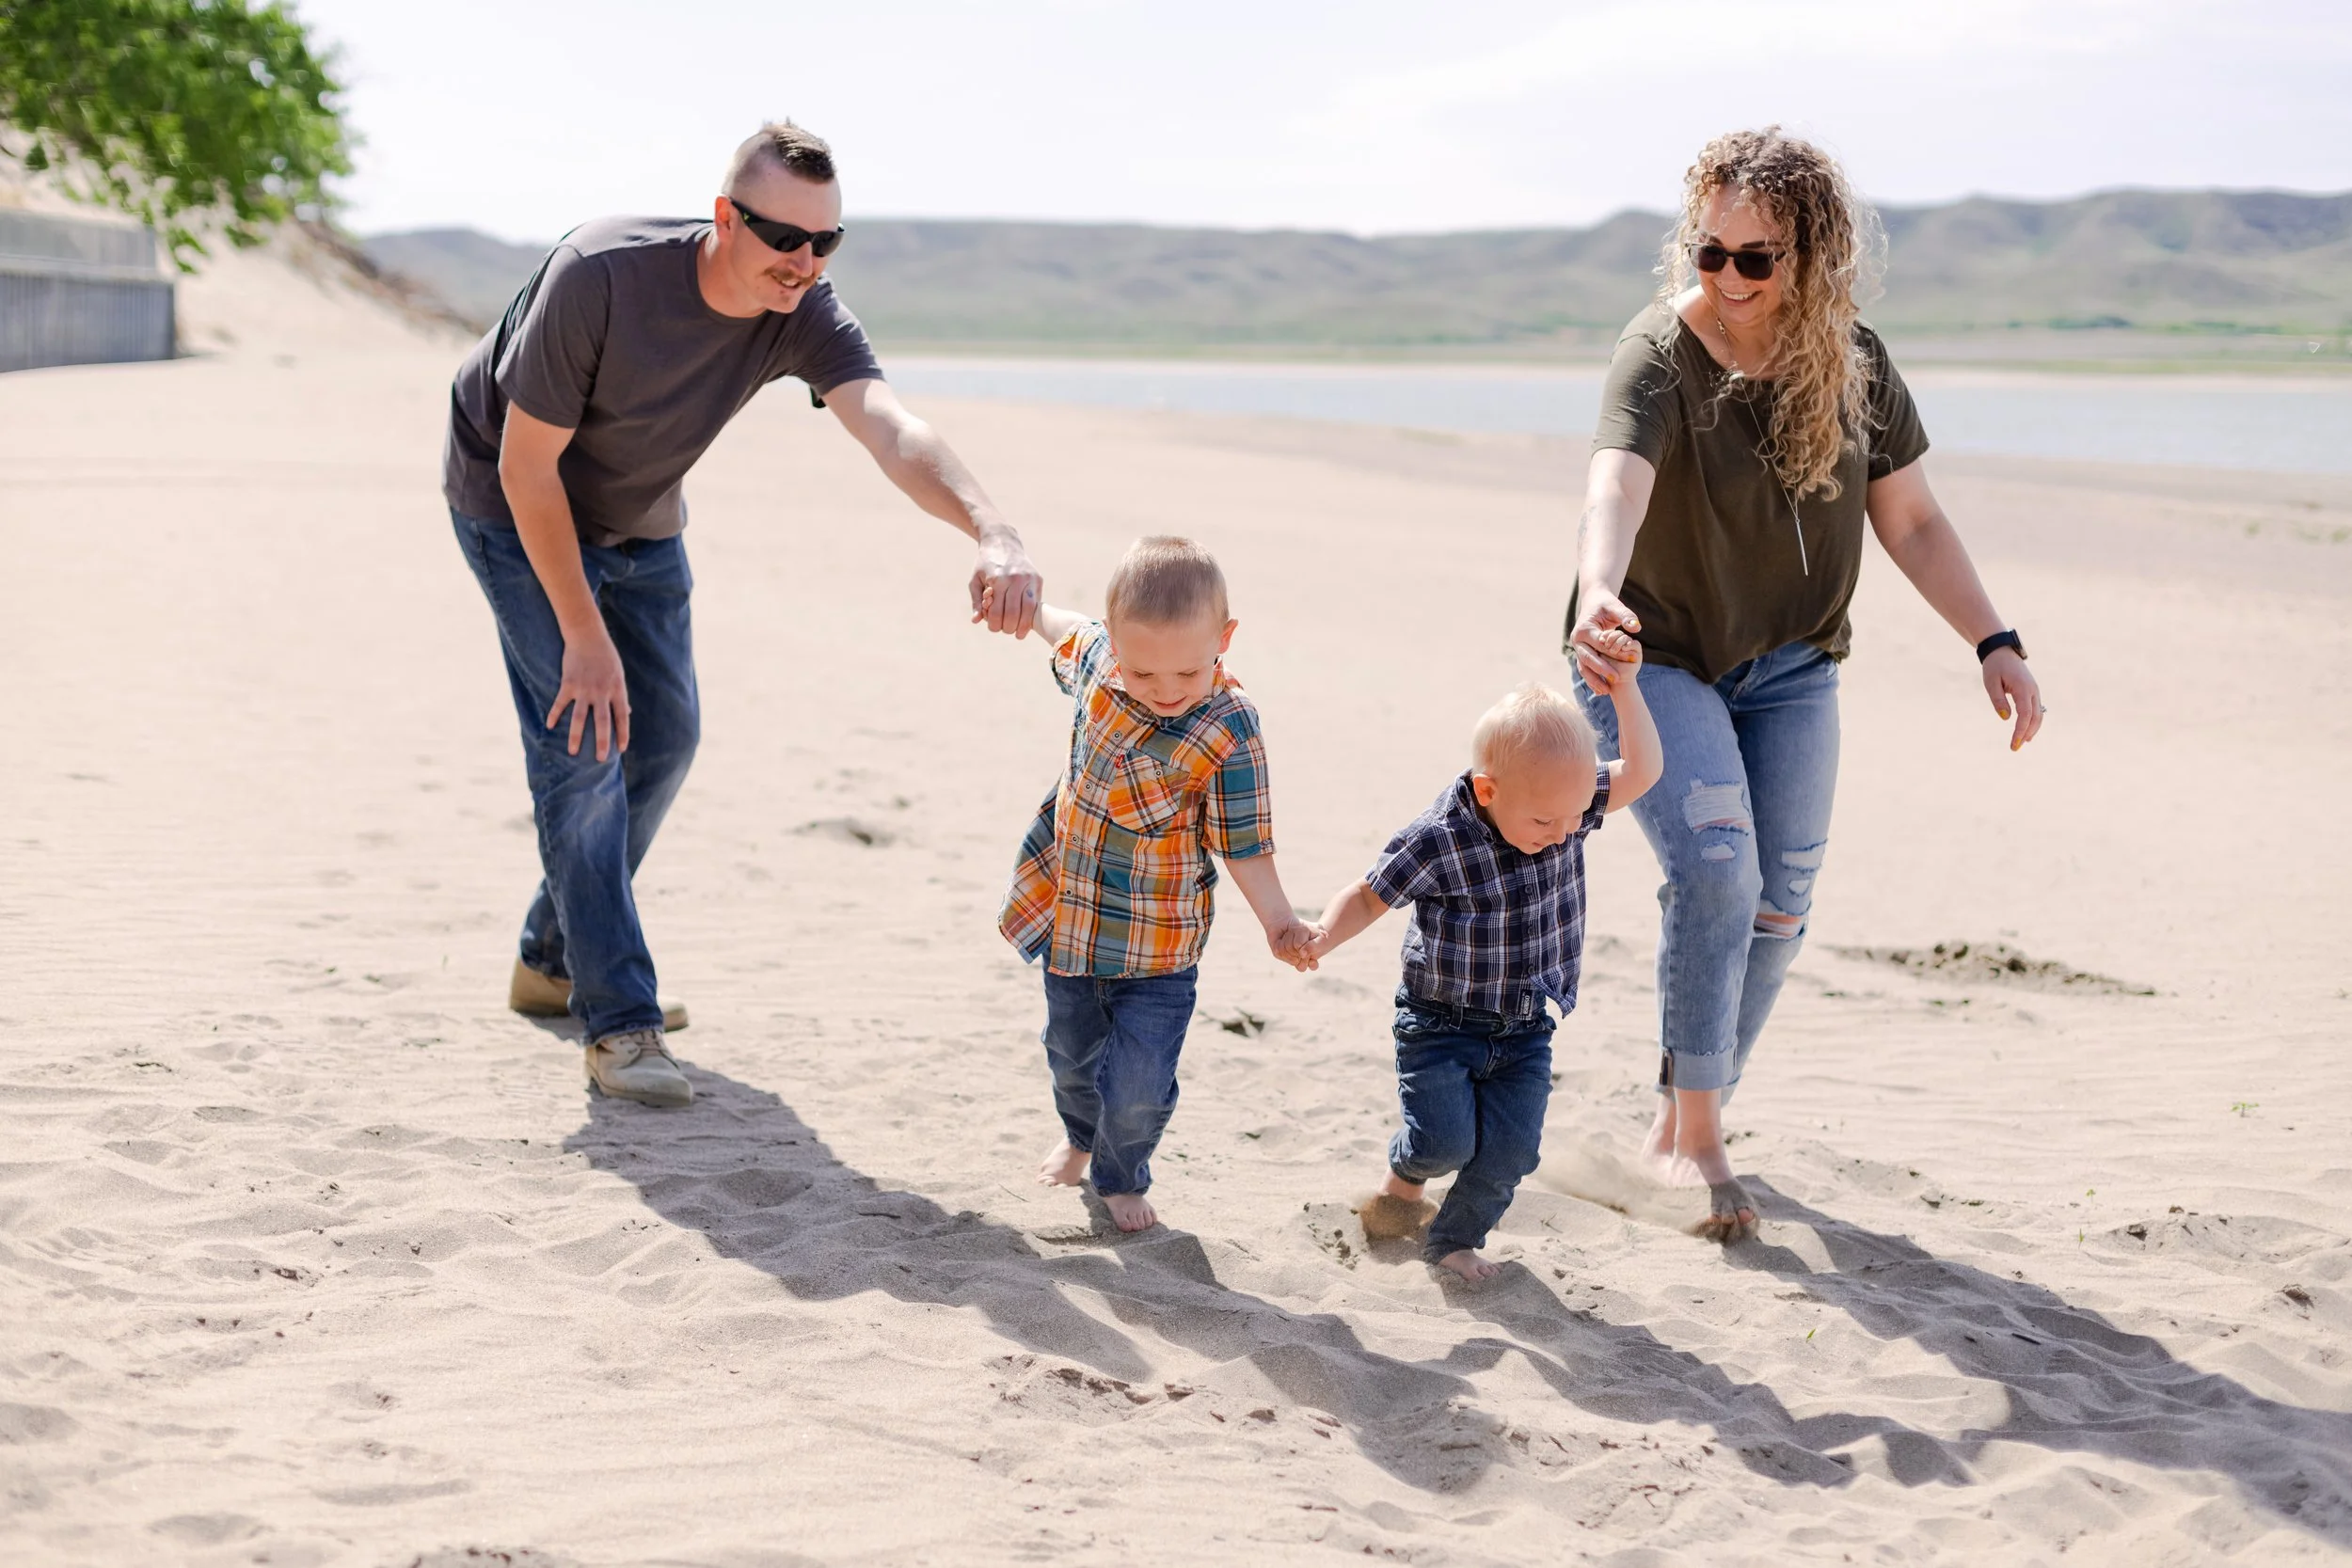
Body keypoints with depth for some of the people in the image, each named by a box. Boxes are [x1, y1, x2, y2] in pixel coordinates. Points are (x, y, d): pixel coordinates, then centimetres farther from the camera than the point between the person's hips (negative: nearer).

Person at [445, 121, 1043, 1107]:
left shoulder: (804, 315, -23)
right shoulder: (601, 276, -36)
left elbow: (888, 427, -41)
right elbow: (527, 467, -29)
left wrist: (990, 531, -61)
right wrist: (583, 636, -27)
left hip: (639, 524, 6)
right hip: (517, 509, -6)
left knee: (663, 736, 9)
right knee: (583, 746, -14)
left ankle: (554, 960, 28)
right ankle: (617, 1020, -9)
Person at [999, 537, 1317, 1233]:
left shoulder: (1229, 730, -24)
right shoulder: (1098, 655, -13)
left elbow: (1243, 842, -17)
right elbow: (1070, 633, 13)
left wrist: (1280, 921, -28)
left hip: (1156, 941, -4)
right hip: (1068, 913, 4)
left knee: (1139, 1082, -5)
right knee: (1072, 1053, 24)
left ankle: (1122, 1177, 26)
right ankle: (1080, 1137, 55)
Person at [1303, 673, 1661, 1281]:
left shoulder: (1565, 803, -10)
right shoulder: (1436, 842, -24)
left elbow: (1641, 772, -3)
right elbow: (1369, 895, -12)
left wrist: (1625, 688, -14)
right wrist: (1324, 935, -31)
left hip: (1525, 1031, 4)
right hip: (1441, 1026, -4)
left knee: (1509, 1149, -4)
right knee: (1445, 1140, -10)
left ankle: (1455, 1240, 20)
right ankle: (1404, 1179, 26)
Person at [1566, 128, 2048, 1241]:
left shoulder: (1850, 361, -7)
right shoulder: (1661, 354, -23)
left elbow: (1911, 519, 1)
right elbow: (1616, 481, -43)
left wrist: (1995, 643, -8)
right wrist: (1598, 591, -63)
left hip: (1790, 668, 5)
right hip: (1657, 660, -5)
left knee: (1780, 901, 2)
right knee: (1715, 867, -22)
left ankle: (1680, 1126, 19)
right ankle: (1695, 1138, -11)